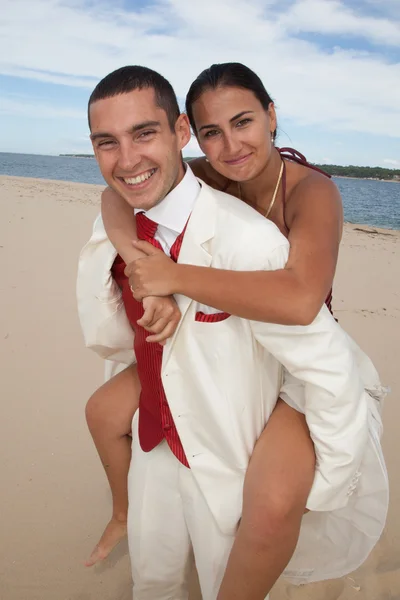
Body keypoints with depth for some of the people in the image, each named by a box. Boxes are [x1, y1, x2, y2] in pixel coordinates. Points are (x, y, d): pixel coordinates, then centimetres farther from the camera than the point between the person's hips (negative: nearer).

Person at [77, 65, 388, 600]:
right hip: (155, 441, 6)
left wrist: (329, 485, -16)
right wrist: (103, 253, -19)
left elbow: (330, 365, -29)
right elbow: (106, 339, -1)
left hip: (229, 457, -5)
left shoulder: (243, 238, -33)